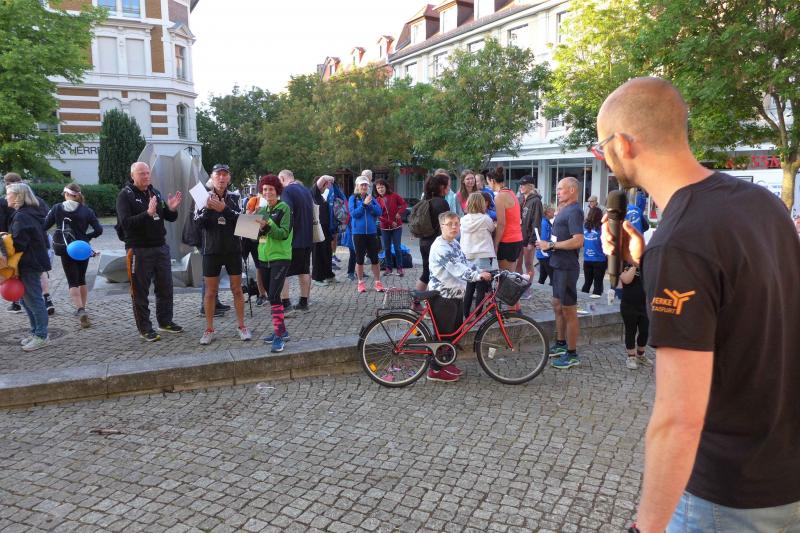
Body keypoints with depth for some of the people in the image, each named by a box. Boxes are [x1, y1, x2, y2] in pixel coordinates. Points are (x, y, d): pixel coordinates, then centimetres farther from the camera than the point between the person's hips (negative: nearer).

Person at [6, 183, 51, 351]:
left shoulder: (21, 216, -18)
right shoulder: (32, 214, 13)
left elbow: (18, 244, -22)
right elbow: (43, 239, 17)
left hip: (28, 265, -10)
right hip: (36, 260, 10)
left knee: (33, 299, -2)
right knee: (26, 300, 17)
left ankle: (41, 336, 6)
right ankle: (36, 332, 26)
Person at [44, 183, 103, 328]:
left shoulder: (57, 208, -6)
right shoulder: (86, 210, -4)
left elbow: (44, 226, -6)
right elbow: (98, 230, -8)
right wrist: (87, 237, 7)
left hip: (66, 250, -2)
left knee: (73, 282, 1)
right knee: (82, 279, 18)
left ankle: (81, 311, -17)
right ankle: (82, 309, 27)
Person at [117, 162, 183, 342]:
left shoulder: (155, 193, 11)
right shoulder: (125, 195, -7)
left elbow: (170, 218, 15)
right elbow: (125, 222, -19)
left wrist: (172, 209, -7)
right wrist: (148, 213, -30)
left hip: (161, 247, 6)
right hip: (139, 250, -6)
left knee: (166, 287, 12)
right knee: (140, 291, 3)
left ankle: (165, 321, 26)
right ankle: (144, 328, 12)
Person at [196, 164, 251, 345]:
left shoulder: (234, 197, 1)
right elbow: (198, 223, -6)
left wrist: (224, 209, -24)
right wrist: (207, 208, -22)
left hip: (233, 249, 0)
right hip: (211, 250, 0)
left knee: (237, 289, 6)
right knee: (210, 291, 6)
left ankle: (241, 326, 18)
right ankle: (209, 329, 16)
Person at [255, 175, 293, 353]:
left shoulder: (284, 208, -6)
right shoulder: (262, 209, 12)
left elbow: (284, 233, -15)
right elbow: (258, 234, 15)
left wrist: (266, 226, -28)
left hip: (280, 257, -7)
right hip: (264, 257, 7)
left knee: (274, 295, -16)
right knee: (271, 296, 11)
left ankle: (279, 335, -12)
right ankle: (281, 330, 22)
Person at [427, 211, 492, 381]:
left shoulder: (455, 244, 12)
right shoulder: (440, 247, -19)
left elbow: (465, 263, 12)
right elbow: (456, 268, -28)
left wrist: (482, 273, -1)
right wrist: (478, 275, -34)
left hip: (456, 294, 9)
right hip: (443, 296, -9)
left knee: (455, 331, 16)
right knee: (443, 333, -1)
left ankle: (446, 362, 31)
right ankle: (436, 369, 11)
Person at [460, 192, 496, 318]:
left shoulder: (463, 220, 2)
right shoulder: (485, 219, -10)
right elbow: (492, 229, 8)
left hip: (468, 258, 5)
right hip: (483, 258, -5)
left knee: (469, 288, 14)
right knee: (481, 289, 2)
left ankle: (466, 315, 19)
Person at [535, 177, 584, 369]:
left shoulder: (574, 211, -17)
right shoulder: (565, 209, 14)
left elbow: (578, 241, -27)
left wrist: (551, 245, -21)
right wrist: (548, 244, 8)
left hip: (567, 267, -10)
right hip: (559, 265, 10)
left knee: (568, 310, -2)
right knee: (558, 306, 19)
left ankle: (572, 354, 7)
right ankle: (561, 344, 33)